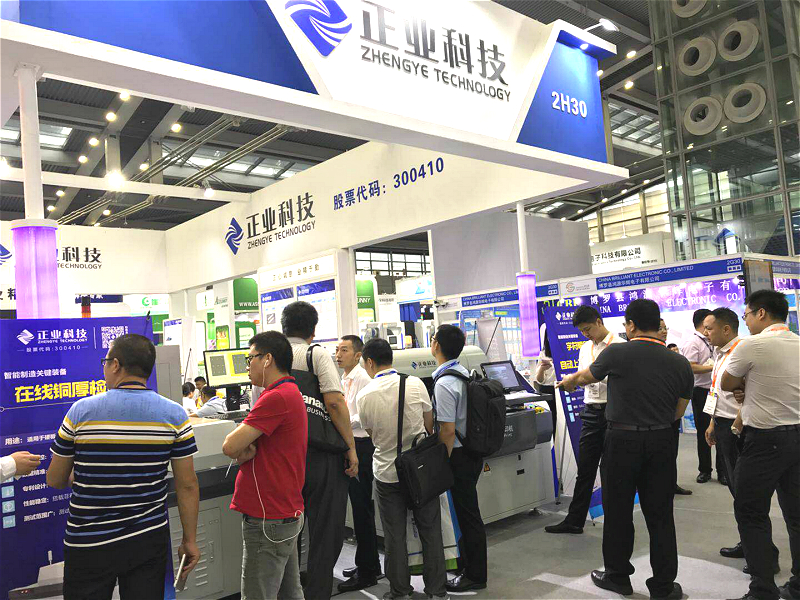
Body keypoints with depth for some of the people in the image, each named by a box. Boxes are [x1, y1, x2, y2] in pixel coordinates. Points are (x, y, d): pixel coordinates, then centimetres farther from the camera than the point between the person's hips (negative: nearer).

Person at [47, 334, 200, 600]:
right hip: (150, 540, 1)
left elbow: (54, 480, 2)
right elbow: (187, 486, -6)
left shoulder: (81, 411, -10)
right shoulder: (174, 414, -8)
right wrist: (190, 541, 4)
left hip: (89, 544, -1)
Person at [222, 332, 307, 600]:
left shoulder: (276, 397, -20)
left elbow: (230, 446, -20)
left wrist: (242, 450, 1)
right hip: (287, 513, 10)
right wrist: (246, 450, -8)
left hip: (268, 520, -10)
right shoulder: (291, 393, 14)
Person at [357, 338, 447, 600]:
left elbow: (371, 433, 3)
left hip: (387, 471, -1)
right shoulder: (415, 384, -10)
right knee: (430, 530, 13)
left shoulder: (365, 396, -11)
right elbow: (429, 425, 1)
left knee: (394, 535, 12)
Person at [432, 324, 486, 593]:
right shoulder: (465, 372, 4)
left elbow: (448, 430, -23)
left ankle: (475, 575, 18)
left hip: (459, 455, -9)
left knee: (467, 513, 4)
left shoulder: (444, 384, -23)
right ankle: (468, 560, 39)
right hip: (474, 451, 9)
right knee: (467, 510, 22)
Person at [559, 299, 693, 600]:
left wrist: (568, 381, 31)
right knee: (660, 515, 12)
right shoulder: (680, 363, -1)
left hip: (622, 441, -3)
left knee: (618, 511, 12)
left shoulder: (616, 353, -10)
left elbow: (586, 376, 9)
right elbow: (678, 413, 7)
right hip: (661, 443, 3)